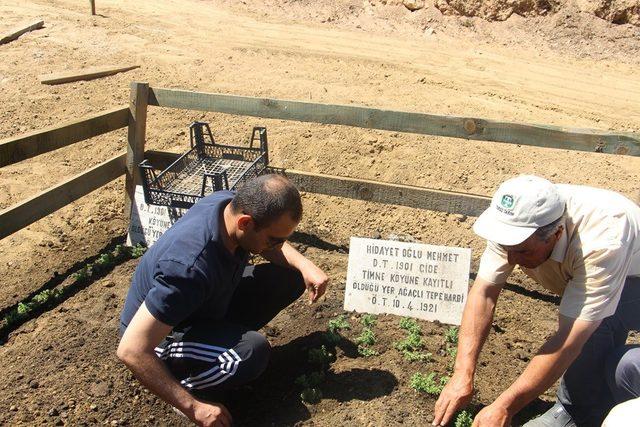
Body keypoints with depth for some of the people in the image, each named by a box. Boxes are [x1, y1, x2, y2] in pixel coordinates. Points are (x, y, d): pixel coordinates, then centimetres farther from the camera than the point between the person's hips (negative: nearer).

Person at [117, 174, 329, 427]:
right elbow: (132, 351, -35)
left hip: (209, 303, 8)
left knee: (289, 278, -3)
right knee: (252, 351, -34)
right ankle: (188, 388, -6)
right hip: (161, 336, -7)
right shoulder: (189, 266, -40)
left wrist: (304, 265, -13)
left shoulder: (233, 204, -18)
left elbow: (272, 247, 5)